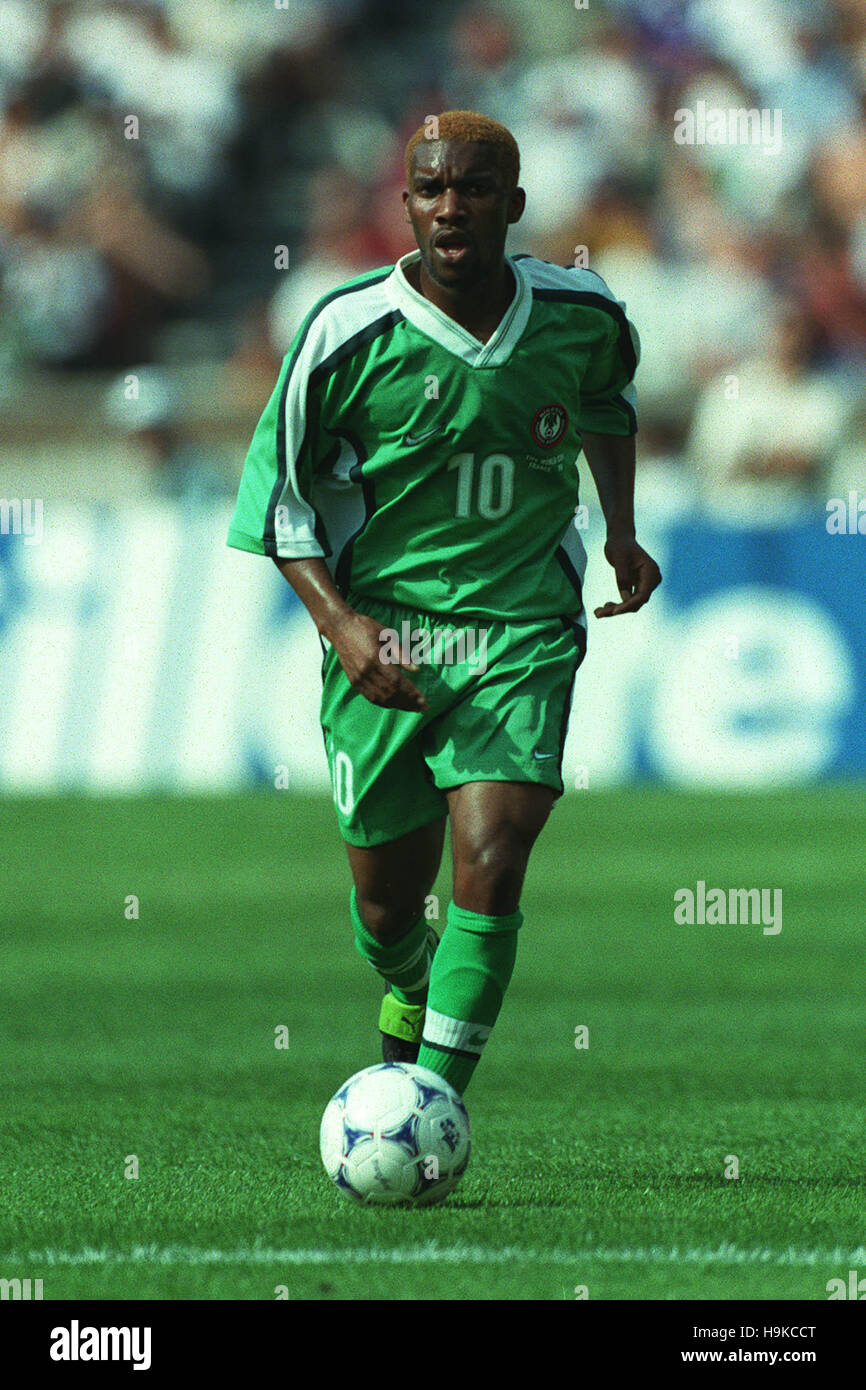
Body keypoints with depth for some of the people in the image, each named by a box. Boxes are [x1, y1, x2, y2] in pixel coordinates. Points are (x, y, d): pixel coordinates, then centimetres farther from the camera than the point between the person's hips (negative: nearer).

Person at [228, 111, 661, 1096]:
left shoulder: (580, 316, -3)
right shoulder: (347, 330, -12)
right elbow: (281, 497, -4)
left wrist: (620, 528, 17)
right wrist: (339, 622, -17)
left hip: (522, 634, 0)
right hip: (382, 637, 0)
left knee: (489, 871, -19)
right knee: (388, 903, 11)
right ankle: (410, 993, 47)